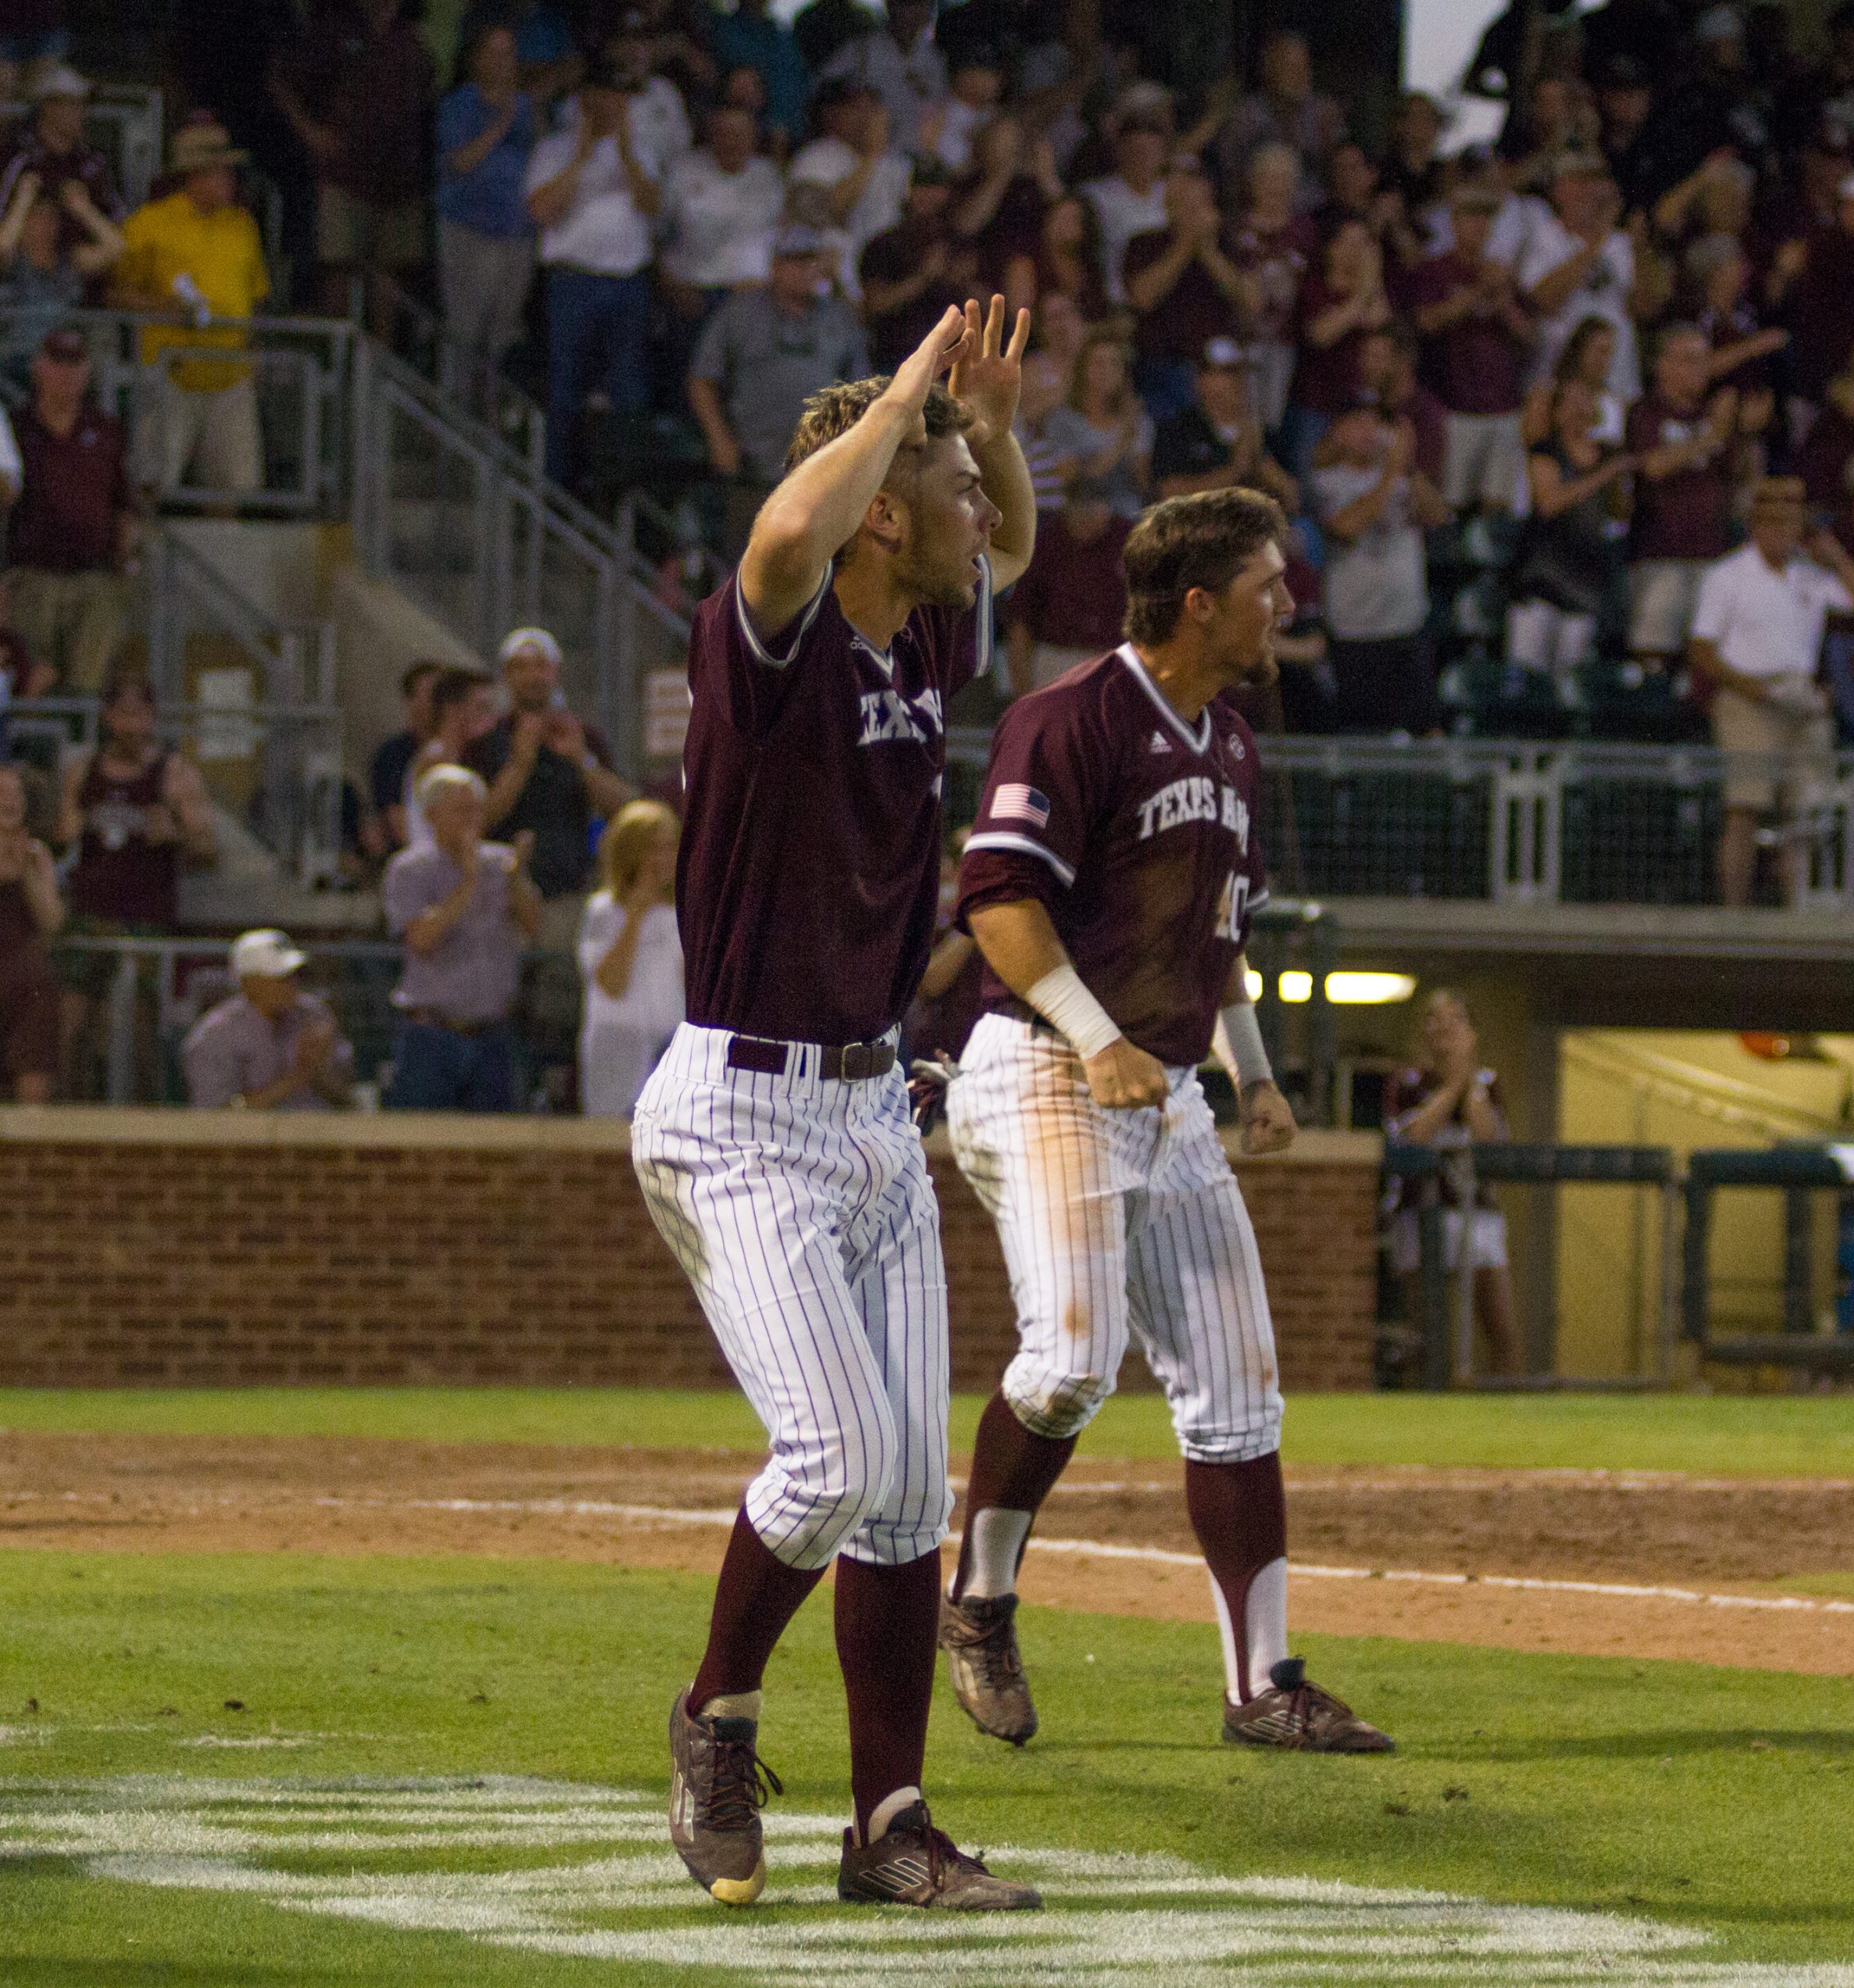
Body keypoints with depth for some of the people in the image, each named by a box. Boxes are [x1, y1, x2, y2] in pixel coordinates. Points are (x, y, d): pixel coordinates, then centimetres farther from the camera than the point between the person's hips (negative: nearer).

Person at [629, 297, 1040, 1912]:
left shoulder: (927, 644, 7)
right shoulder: (770, 639, -16)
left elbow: (1014, 542, 27)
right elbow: (793, 530, -40)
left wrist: (991, 419, 6)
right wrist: (915, 386, -26)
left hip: (876, 1112, 8)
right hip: (741, 1115, -8)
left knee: (909, 1481, 5)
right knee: (838, 1450, -17)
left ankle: (891, 1828, 10)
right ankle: (718, 1722, 8)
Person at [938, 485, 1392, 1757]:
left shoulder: (1229, 745, 17)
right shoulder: (1075, 719, -11)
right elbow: (999, 894, -19)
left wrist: (1252, 1072, 17)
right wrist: (1097, 1042, -26)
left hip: (1172, 1097, 9)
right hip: (1049, 1079, -9)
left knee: (1236, 1383, 4)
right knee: (1075, 1350, -23)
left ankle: (1264, 1683, 6)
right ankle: (981, 1605, -1)